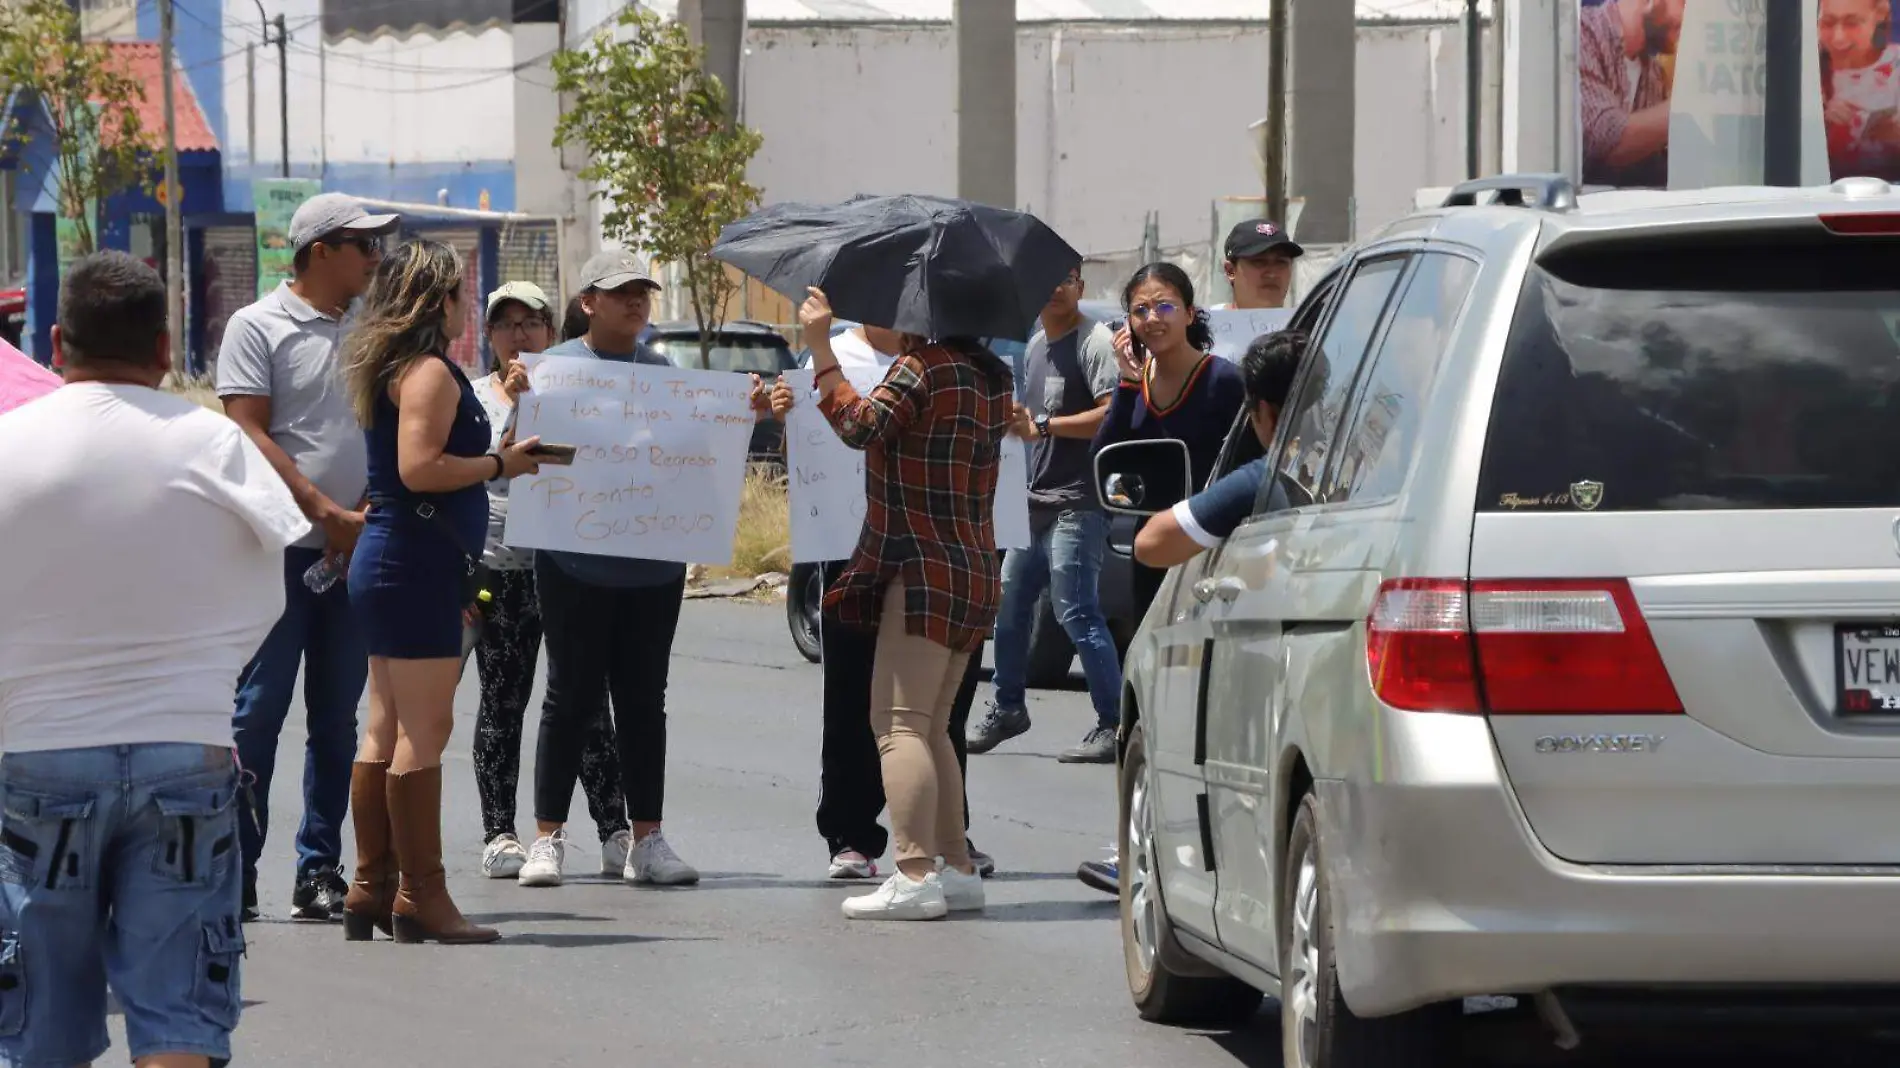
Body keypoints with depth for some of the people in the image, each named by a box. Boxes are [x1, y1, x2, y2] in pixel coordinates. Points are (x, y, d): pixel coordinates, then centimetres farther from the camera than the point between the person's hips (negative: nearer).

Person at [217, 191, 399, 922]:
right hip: (281, 551, -5)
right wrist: (326, 511, -15)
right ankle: (235, 873, -1)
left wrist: (370, 513, -2)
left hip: (354, 552, 5)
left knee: (337, 718, 6)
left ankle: (320, 870, 11)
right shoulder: (258, 327, -2)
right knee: (259, 710, -5)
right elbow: (250, 433, -8)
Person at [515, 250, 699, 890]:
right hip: (578, 565, -4)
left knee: (644, 700, 7)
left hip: (654, 566, 4)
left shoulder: (661, 372, 12)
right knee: (572, 697, -1)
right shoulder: (556, 367, 0)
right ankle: (547, 837, 6)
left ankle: (646, 840, 10)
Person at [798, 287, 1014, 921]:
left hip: (924, 571, -10)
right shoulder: (991, 376, 14)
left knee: (899, 723, -12)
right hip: (974, 569, 10)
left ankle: (915, 875, -21)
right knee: (928, 726, 16)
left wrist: (820, 346, -21)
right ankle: (957, 869, 15)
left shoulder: (924, 367, -13)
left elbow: (860, 426, -26)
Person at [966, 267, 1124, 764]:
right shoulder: (1035, 346, 18)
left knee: (1077, 613, -12)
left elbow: (1113, 414, -20)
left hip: (1077, 504, -9)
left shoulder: (1094, 341, -9)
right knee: (1009, 604, 13)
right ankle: (1008, 709, 28)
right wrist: (1018, 426, 10)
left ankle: (1114, 725, -9)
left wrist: (1043, 425, -19)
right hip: (1035, 500, 9)